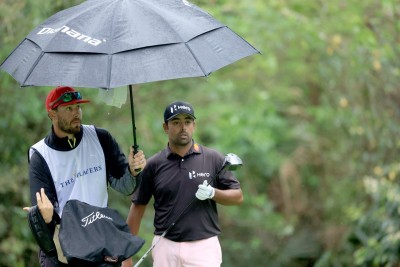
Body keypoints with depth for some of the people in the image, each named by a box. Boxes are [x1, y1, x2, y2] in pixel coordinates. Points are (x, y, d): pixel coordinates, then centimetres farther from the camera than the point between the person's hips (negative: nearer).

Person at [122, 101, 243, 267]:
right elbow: (138, 207, 7)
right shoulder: (153, 165, 6)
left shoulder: (214, 159, 4)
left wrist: (213, 193, -14)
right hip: (165, 246, 1)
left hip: (204, 246, -1)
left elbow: (238, 196, 6)